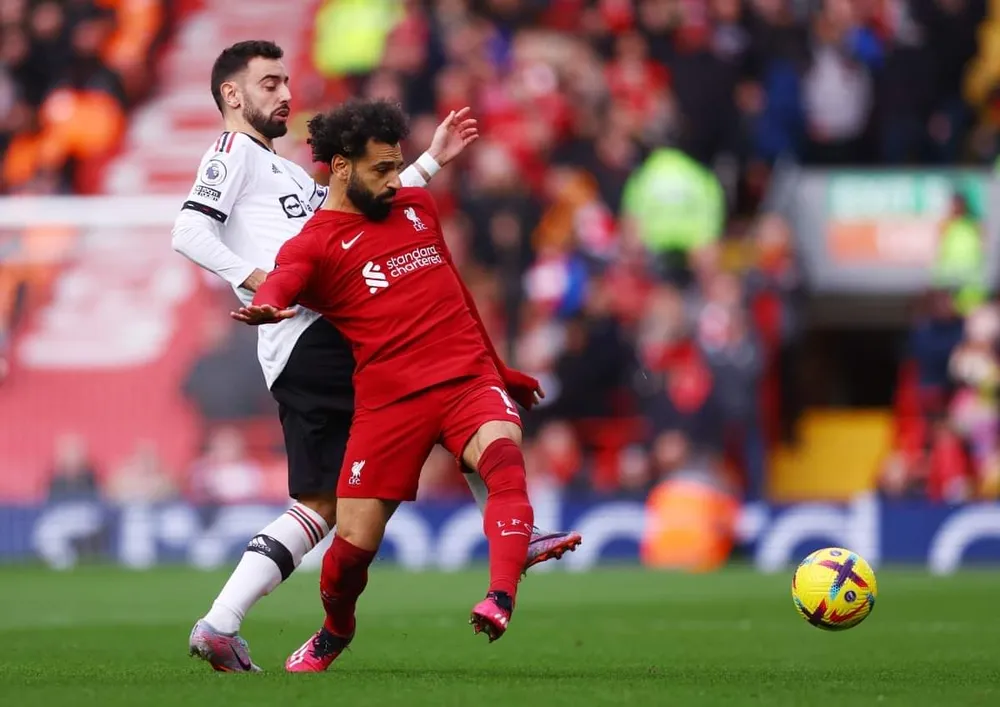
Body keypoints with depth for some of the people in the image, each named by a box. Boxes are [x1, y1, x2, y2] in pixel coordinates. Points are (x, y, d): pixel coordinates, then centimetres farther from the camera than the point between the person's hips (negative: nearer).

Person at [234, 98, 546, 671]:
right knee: (354, 544, -4)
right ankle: (335, 633, 29)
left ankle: (501, 599, -43)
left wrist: (503, 370, 37)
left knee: (504, 453, -31)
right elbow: (280, 285, -21)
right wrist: (265, 308, -46)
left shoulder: (418, 207, 18)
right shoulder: (314, 243, 2)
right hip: (389, 401, -3)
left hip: (469, 377, 3)